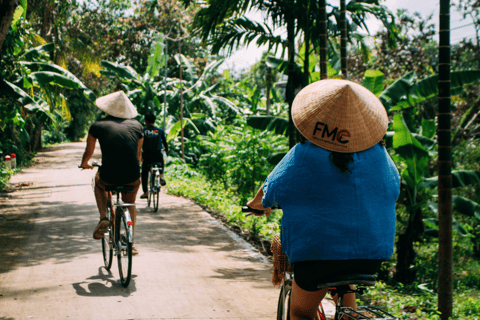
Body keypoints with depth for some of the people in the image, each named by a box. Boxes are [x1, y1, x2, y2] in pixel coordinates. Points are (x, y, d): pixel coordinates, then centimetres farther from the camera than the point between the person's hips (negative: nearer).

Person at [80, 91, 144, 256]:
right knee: (130, 203, 33)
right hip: (132, 178, 2)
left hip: (108, 178, -2)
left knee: (99, 181, 35)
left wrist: (84, 164, 40)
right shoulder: (136, 125, 11)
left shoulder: (97, 126, 5)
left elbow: (88, 152, 18)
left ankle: (103, 217, 16)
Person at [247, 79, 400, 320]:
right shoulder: (378, 153, 2)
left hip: (318, 252, -4)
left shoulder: (305, 155, -10)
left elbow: (272, 190, 1)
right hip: (372, 252, 4)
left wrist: (257, 204, 25)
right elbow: (392, 190, 20)